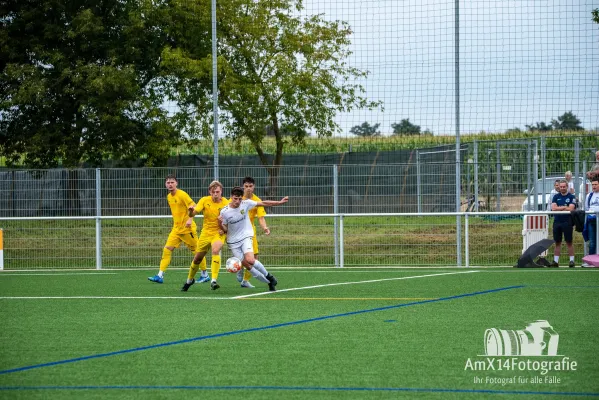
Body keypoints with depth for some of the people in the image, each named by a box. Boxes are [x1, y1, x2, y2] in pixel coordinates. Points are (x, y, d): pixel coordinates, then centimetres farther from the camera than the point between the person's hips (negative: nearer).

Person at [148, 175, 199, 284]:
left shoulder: (182, 195, -13)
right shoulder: (169, 197, 11)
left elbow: (193, 207, -18)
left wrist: (190, 219, -30)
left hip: (187, 228, -7)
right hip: (176, 229, 7)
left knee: (197, 251, 2)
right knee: (167, 249, -5)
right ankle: (160, 275, -9)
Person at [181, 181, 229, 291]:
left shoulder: (226, 203, -12)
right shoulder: (204, 200, -8)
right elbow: (193, 214, -14)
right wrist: (191, 211, -38)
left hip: (218, 233, -3)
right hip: (206, 232, 3)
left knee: (216, 250, -32)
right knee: (197, 258, 10)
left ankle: (214, 281, -35)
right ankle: (189, 280, 36)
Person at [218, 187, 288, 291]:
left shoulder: (246, 204, -9)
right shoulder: (224, 212, -10)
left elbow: (263, 203, 1)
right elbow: (225, 229, -1)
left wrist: (279, 202, 1)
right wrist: (220, 224, -22)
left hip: (246, 237, -1)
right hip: (233, 241, 1)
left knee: (250, 260, -25)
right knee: (247, 266, -3)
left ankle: (268, 276, -2)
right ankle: (270, 282, 12)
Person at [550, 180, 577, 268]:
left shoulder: (571, 197, -1)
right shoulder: (556, 197, 9)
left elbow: (570, 209, -13)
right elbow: (553, 208, -3)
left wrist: (558, 208, -10)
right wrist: (564, 207, -10)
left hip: (567, 222, -3)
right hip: (557, 221, 3)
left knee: (569, 242, 0)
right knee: (557, 242, 6)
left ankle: (572, 261, 3)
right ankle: (555, 261, 8)